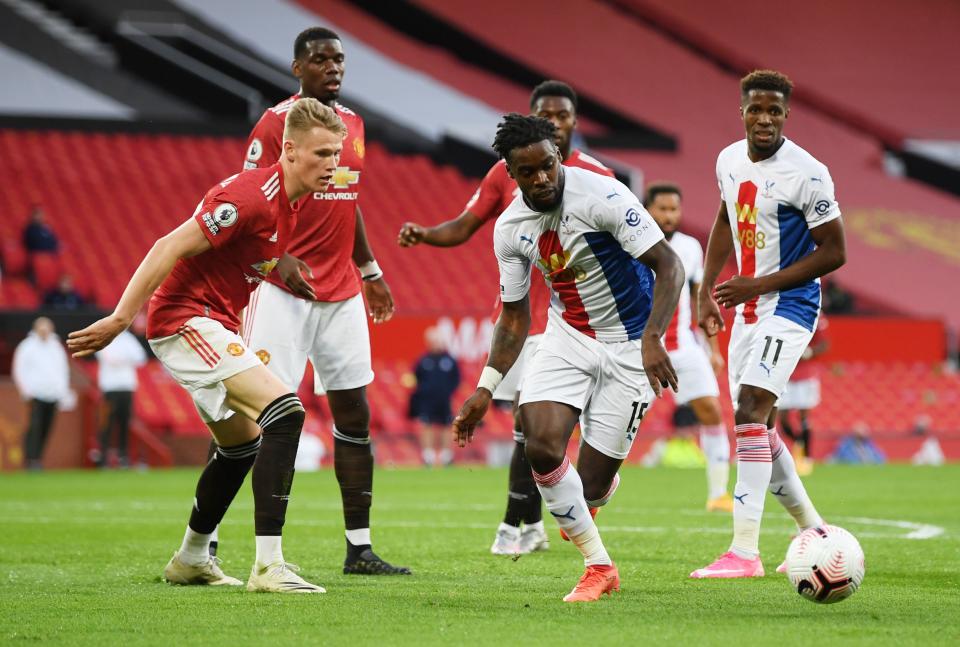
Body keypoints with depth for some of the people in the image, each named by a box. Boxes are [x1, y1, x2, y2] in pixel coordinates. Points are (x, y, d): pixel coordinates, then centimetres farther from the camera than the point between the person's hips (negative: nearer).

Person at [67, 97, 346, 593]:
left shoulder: (287, 200, 8)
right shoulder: (251, 197, -22)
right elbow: (169, 248, -23)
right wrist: (120, 319, -24)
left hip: (212, 323, 10)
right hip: (188, 319, -10)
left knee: (242, 444, 22)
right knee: (284, 411, -22)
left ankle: (190, 560, 39)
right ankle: (268, 566, -26)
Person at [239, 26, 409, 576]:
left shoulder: (352, 123, 13)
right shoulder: (276, 124, -9)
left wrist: (370, 271, 24)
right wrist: (279, 260, -26)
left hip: (343, 293, 7)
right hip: (285, 291, -7)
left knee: (355, 414, 7)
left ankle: (360, 549, 13)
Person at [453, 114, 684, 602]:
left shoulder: (603, 197, -21)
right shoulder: (509, 229, -3)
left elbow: (668, 264, -22)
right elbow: (514, 315, 8)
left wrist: (652, 338, -35)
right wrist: (486, 388, -1)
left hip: (629, 346, -4)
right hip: (567, 337, 4)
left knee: (589, 486, -6)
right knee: (541, 448, -21)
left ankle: (600, 491, 36)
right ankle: (598, 567, -1)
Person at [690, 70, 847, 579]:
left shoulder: (807, 174, -17)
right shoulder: (729, 160, 4)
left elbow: (833, 252, -14)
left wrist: (756, 285, -17)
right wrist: (707, 289, 15)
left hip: (789, 305, -8)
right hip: (746, 306, 8)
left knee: (750, 411, -21)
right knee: (756, 424, 9)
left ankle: (745, 551, -23)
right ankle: (814, 532, 25)